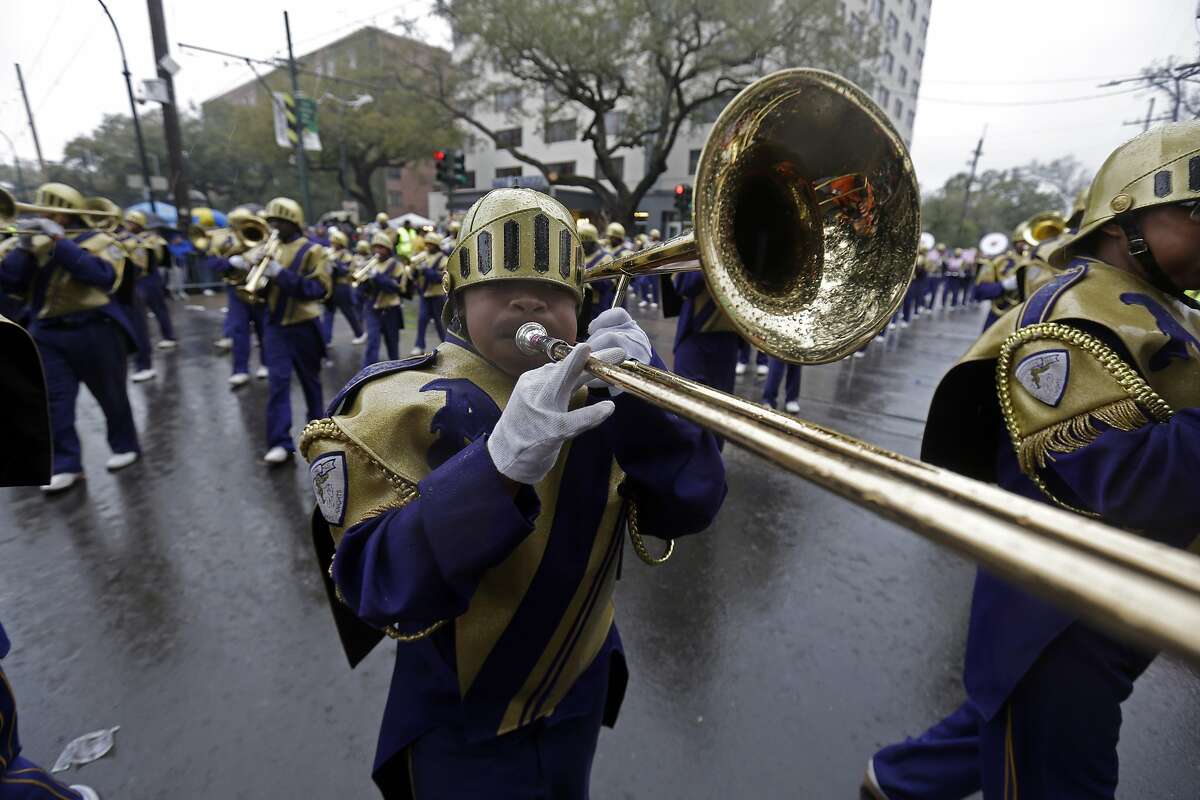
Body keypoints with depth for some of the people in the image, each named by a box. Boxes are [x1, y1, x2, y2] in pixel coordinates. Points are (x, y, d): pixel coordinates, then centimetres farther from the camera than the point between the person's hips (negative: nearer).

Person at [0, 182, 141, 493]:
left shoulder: (99, 241, -2)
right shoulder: (38, 243, 12)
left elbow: (99, 274, -22)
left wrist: (59, 239, -19)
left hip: (93, 331, -4)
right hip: (48, 334, 5)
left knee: (111, 395, 7)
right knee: (54, 401, 1)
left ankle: (125, 446, 24)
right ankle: (66, 465, 6)